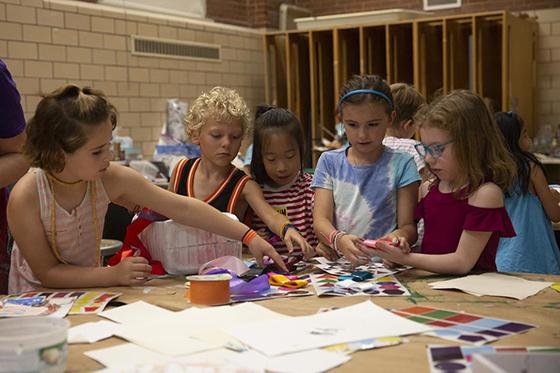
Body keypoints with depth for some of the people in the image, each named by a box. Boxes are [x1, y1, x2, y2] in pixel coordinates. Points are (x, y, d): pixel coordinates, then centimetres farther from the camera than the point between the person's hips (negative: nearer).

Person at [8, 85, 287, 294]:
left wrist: (249, 236, -19)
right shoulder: (26, 197, -25)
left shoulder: (111, 178, -16)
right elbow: (46, 272, -19)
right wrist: (113, 275, -30)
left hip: (87, 291, 4)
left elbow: (183, 208, -15)